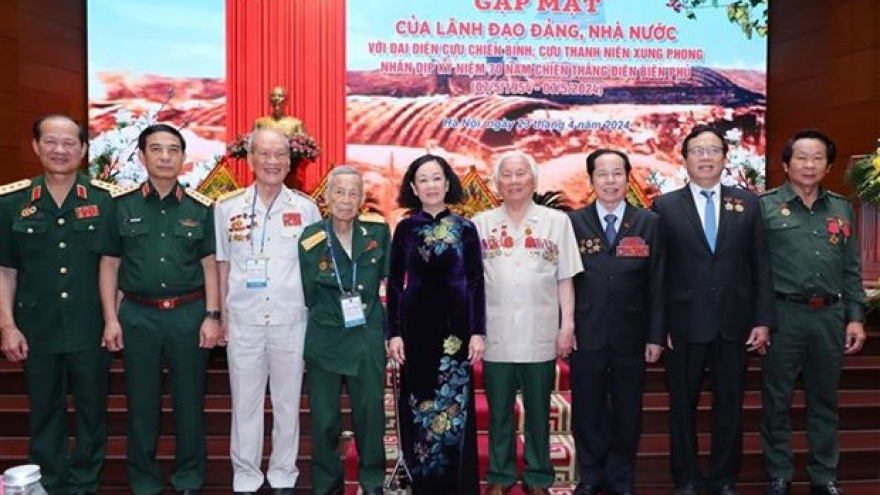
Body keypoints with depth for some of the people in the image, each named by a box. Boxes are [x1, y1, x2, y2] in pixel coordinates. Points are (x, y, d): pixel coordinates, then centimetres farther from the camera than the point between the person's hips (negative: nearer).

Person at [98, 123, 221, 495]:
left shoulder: (200, 207, 2)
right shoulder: (121, 204, 2)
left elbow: (209, 264, 3)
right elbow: (110, 264, 5)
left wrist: (211, 316, -3)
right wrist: (110, 318, 0)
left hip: (189, 314, 0)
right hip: (137, 314, 0)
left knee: (189, 401, 9)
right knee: (141, 403, 10)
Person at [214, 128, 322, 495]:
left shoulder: (306, 208, 1)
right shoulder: (227, 207, 2)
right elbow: (222, 266, 7)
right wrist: (221, 317, 5)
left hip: (291, 321, 0)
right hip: (243, 321, 0)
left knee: (288, 403, 10)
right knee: (245, 403, 9)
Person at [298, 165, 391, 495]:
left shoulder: (378, 231, -2)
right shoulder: (311, 239, -7)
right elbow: (308, 296, 3)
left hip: (368, 337, 1)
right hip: (324, 340, -1)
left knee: (370, 412, 7)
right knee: (324, 418, 6)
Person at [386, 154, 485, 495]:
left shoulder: (465, 229, 1)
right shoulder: (405, 229, 3)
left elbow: (476, 283, 2)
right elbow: (394, 284, 3)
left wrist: (478, 331, -4)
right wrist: (394, 332, -2)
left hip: (455, 323, -1)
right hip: (415, 323, 1)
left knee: (455, 400, 3)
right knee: (417, 401, 7)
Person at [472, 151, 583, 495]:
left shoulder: (557, 221, 3)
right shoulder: (481, 224, 5)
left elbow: (565, 279, 3)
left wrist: (568, 325, -1)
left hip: (540, 334, 0)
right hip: (496, 334, 1)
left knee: (538, 411, 11)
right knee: (499, 410, 11)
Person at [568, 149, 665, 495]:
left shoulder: (649, 223, 3)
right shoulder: (573, 222, 1)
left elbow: (656, 283, 2)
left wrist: (656, 335, -2)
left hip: (630, 336, 1)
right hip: (586, 334, 0)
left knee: (627, 413, 11)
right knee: (587, 411, 10)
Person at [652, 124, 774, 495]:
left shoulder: (747, 203, 6)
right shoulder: (665, 207, 0)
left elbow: (760, 266, 5)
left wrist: (763, 320, 0)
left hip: (734, 323, 2)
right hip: (684, 324, -2)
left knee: (730, 405, 11)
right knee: (683, 405, 10)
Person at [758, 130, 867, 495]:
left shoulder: (842, 208, 10)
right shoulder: (765, 205, -4)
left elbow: (852, 269, 13)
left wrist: (856, 317, 7)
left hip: (830, 315, 4)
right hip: (784, 314, -4)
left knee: (824, 400, 14)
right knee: (777, 400, 7)